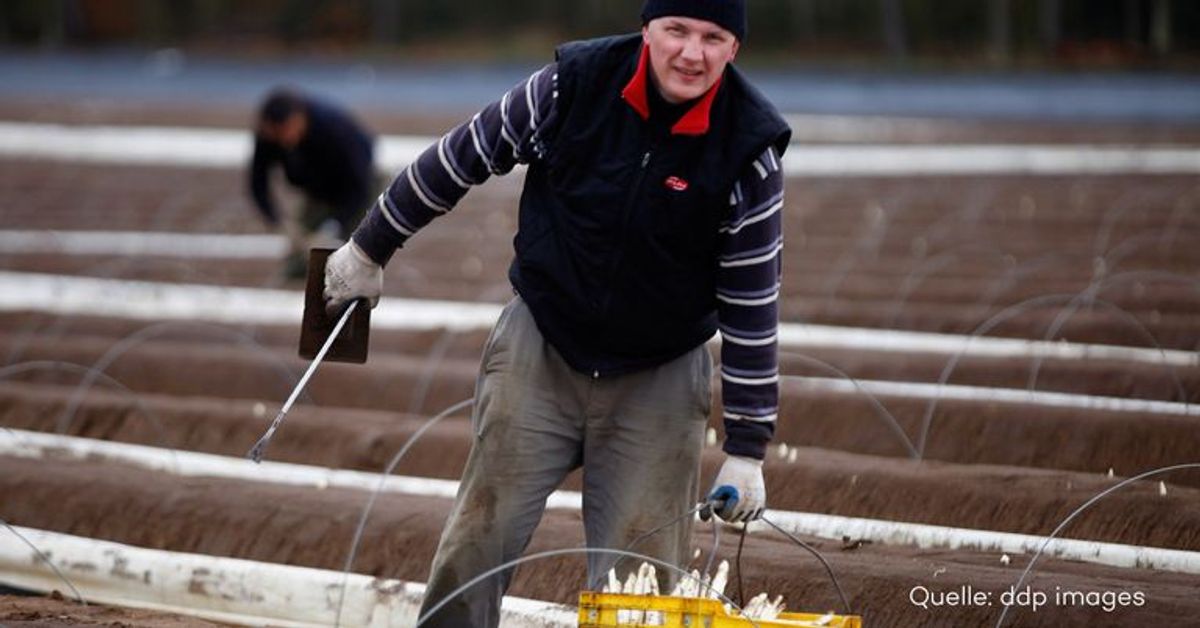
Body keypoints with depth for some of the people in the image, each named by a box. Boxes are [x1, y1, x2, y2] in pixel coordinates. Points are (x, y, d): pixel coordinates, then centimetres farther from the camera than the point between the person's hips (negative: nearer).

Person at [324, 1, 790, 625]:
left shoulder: (747, 151, -15)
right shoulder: (573, 83, -13)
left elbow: (752, 306, -9)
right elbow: (463, 156, 3)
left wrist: (747, 448, -9)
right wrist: (371, 248, 12)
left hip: (656, 382, -1)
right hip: (541, 352, 1)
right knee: (477, 544, 2)